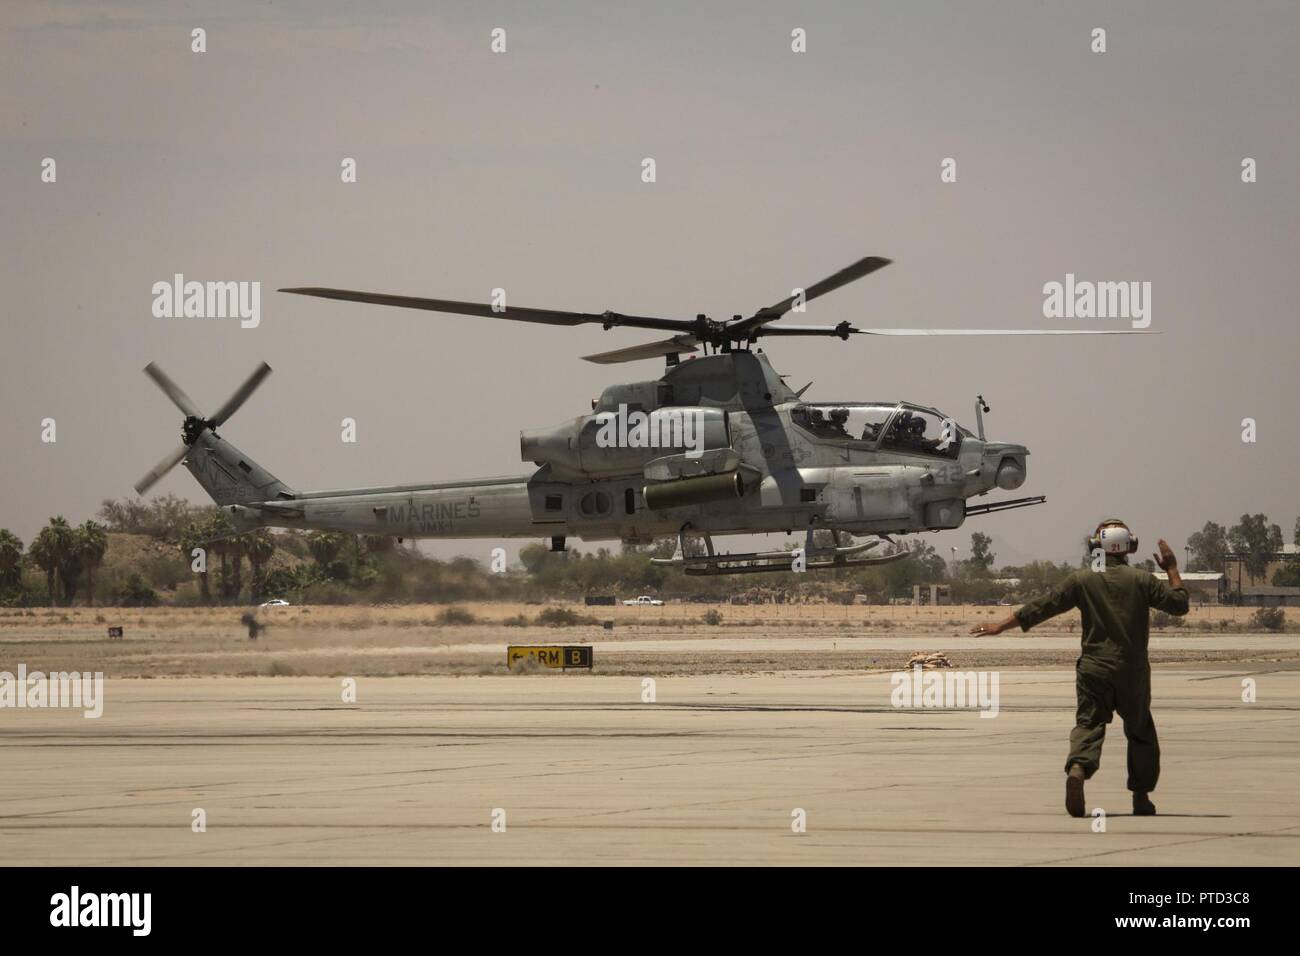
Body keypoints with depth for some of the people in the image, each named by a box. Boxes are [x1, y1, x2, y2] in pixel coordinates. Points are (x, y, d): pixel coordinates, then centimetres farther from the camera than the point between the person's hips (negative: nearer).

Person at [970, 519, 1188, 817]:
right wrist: (1172, 569, 16)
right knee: (1141, 731, 14)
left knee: (1089, 724, -3)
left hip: (1094, 668, 0)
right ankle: (1141, 797, 14)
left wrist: (1002, 625, 9)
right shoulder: (1142, 580, -2)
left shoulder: (1082, 580, 0)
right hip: (1133, 670, 0)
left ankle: (1077, 768, -33)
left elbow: (1042, 607, 1)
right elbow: (1179, 603, 3)